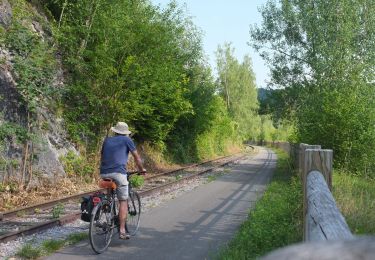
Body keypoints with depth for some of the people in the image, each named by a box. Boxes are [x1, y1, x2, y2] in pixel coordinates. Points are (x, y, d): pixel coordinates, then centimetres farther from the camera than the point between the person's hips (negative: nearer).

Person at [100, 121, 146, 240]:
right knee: (123, 202, 1)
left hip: (104, 173, 4)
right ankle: (122, 231, -4)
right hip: (118, 172, -4)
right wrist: (142, 169, 27)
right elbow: (136, 157, 13)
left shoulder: (107, 140, 21)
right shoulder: (127, 140, 10)